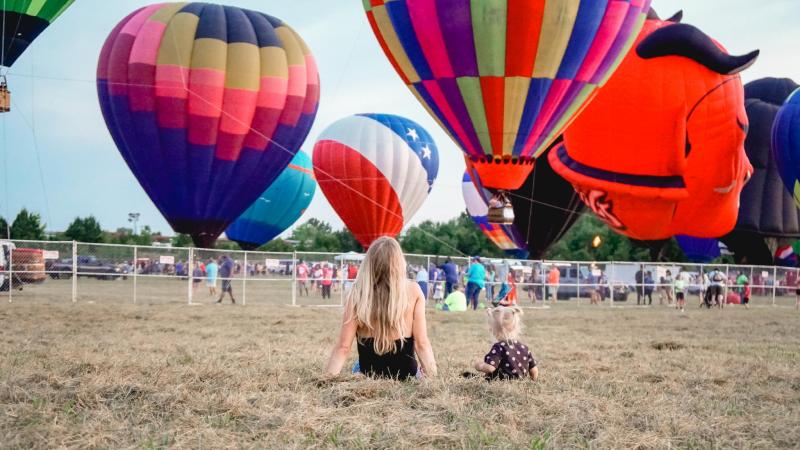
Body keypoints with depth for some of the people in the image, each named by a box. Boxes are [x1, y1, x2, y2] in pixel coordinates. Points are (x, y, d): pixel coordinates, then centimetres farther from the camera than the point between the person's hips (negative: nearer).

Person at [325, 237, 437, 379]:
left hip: (367, 374, 1)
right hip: (406, 375, 0)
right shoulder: (413, 291, -9)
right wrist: (433, 378, -4)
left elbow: (343, 346, -11)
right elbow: (422, 343, -10)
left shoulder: (357, 293, -10)